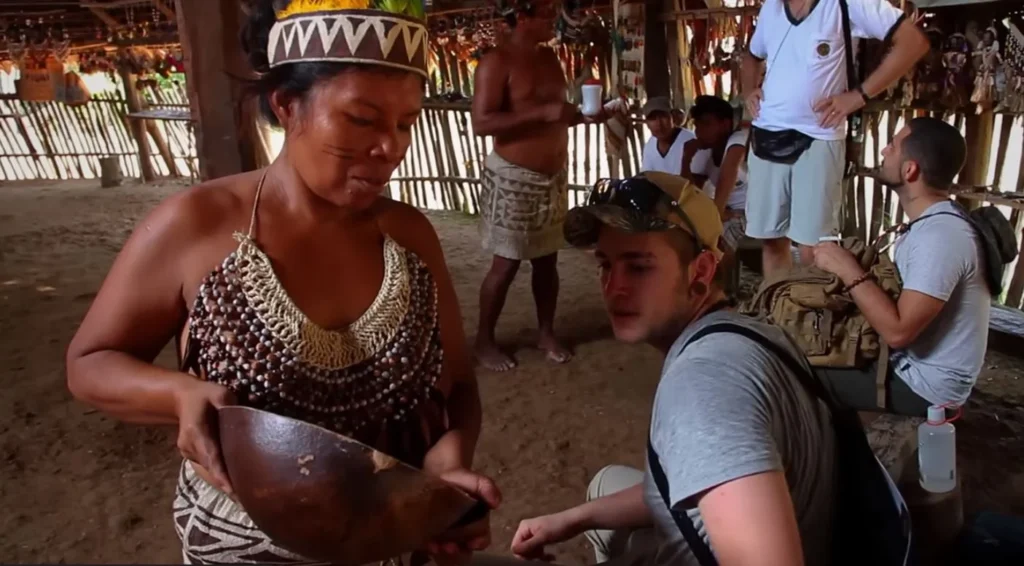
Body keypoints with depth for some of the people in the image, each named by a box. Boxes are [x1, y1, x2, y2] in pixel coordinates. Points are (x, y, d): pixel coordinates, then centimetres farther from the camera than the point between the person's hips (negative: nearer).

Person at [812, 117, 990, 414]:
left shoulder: (940, 236, -28)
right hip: (912, 364, 9)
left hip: (924, 385, -9)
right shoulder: (933, 223, 5)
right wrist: (848, 268, -5)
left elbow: (897, 331, -32)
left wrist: (847, 269, -24)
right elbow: (900, 295, 9)